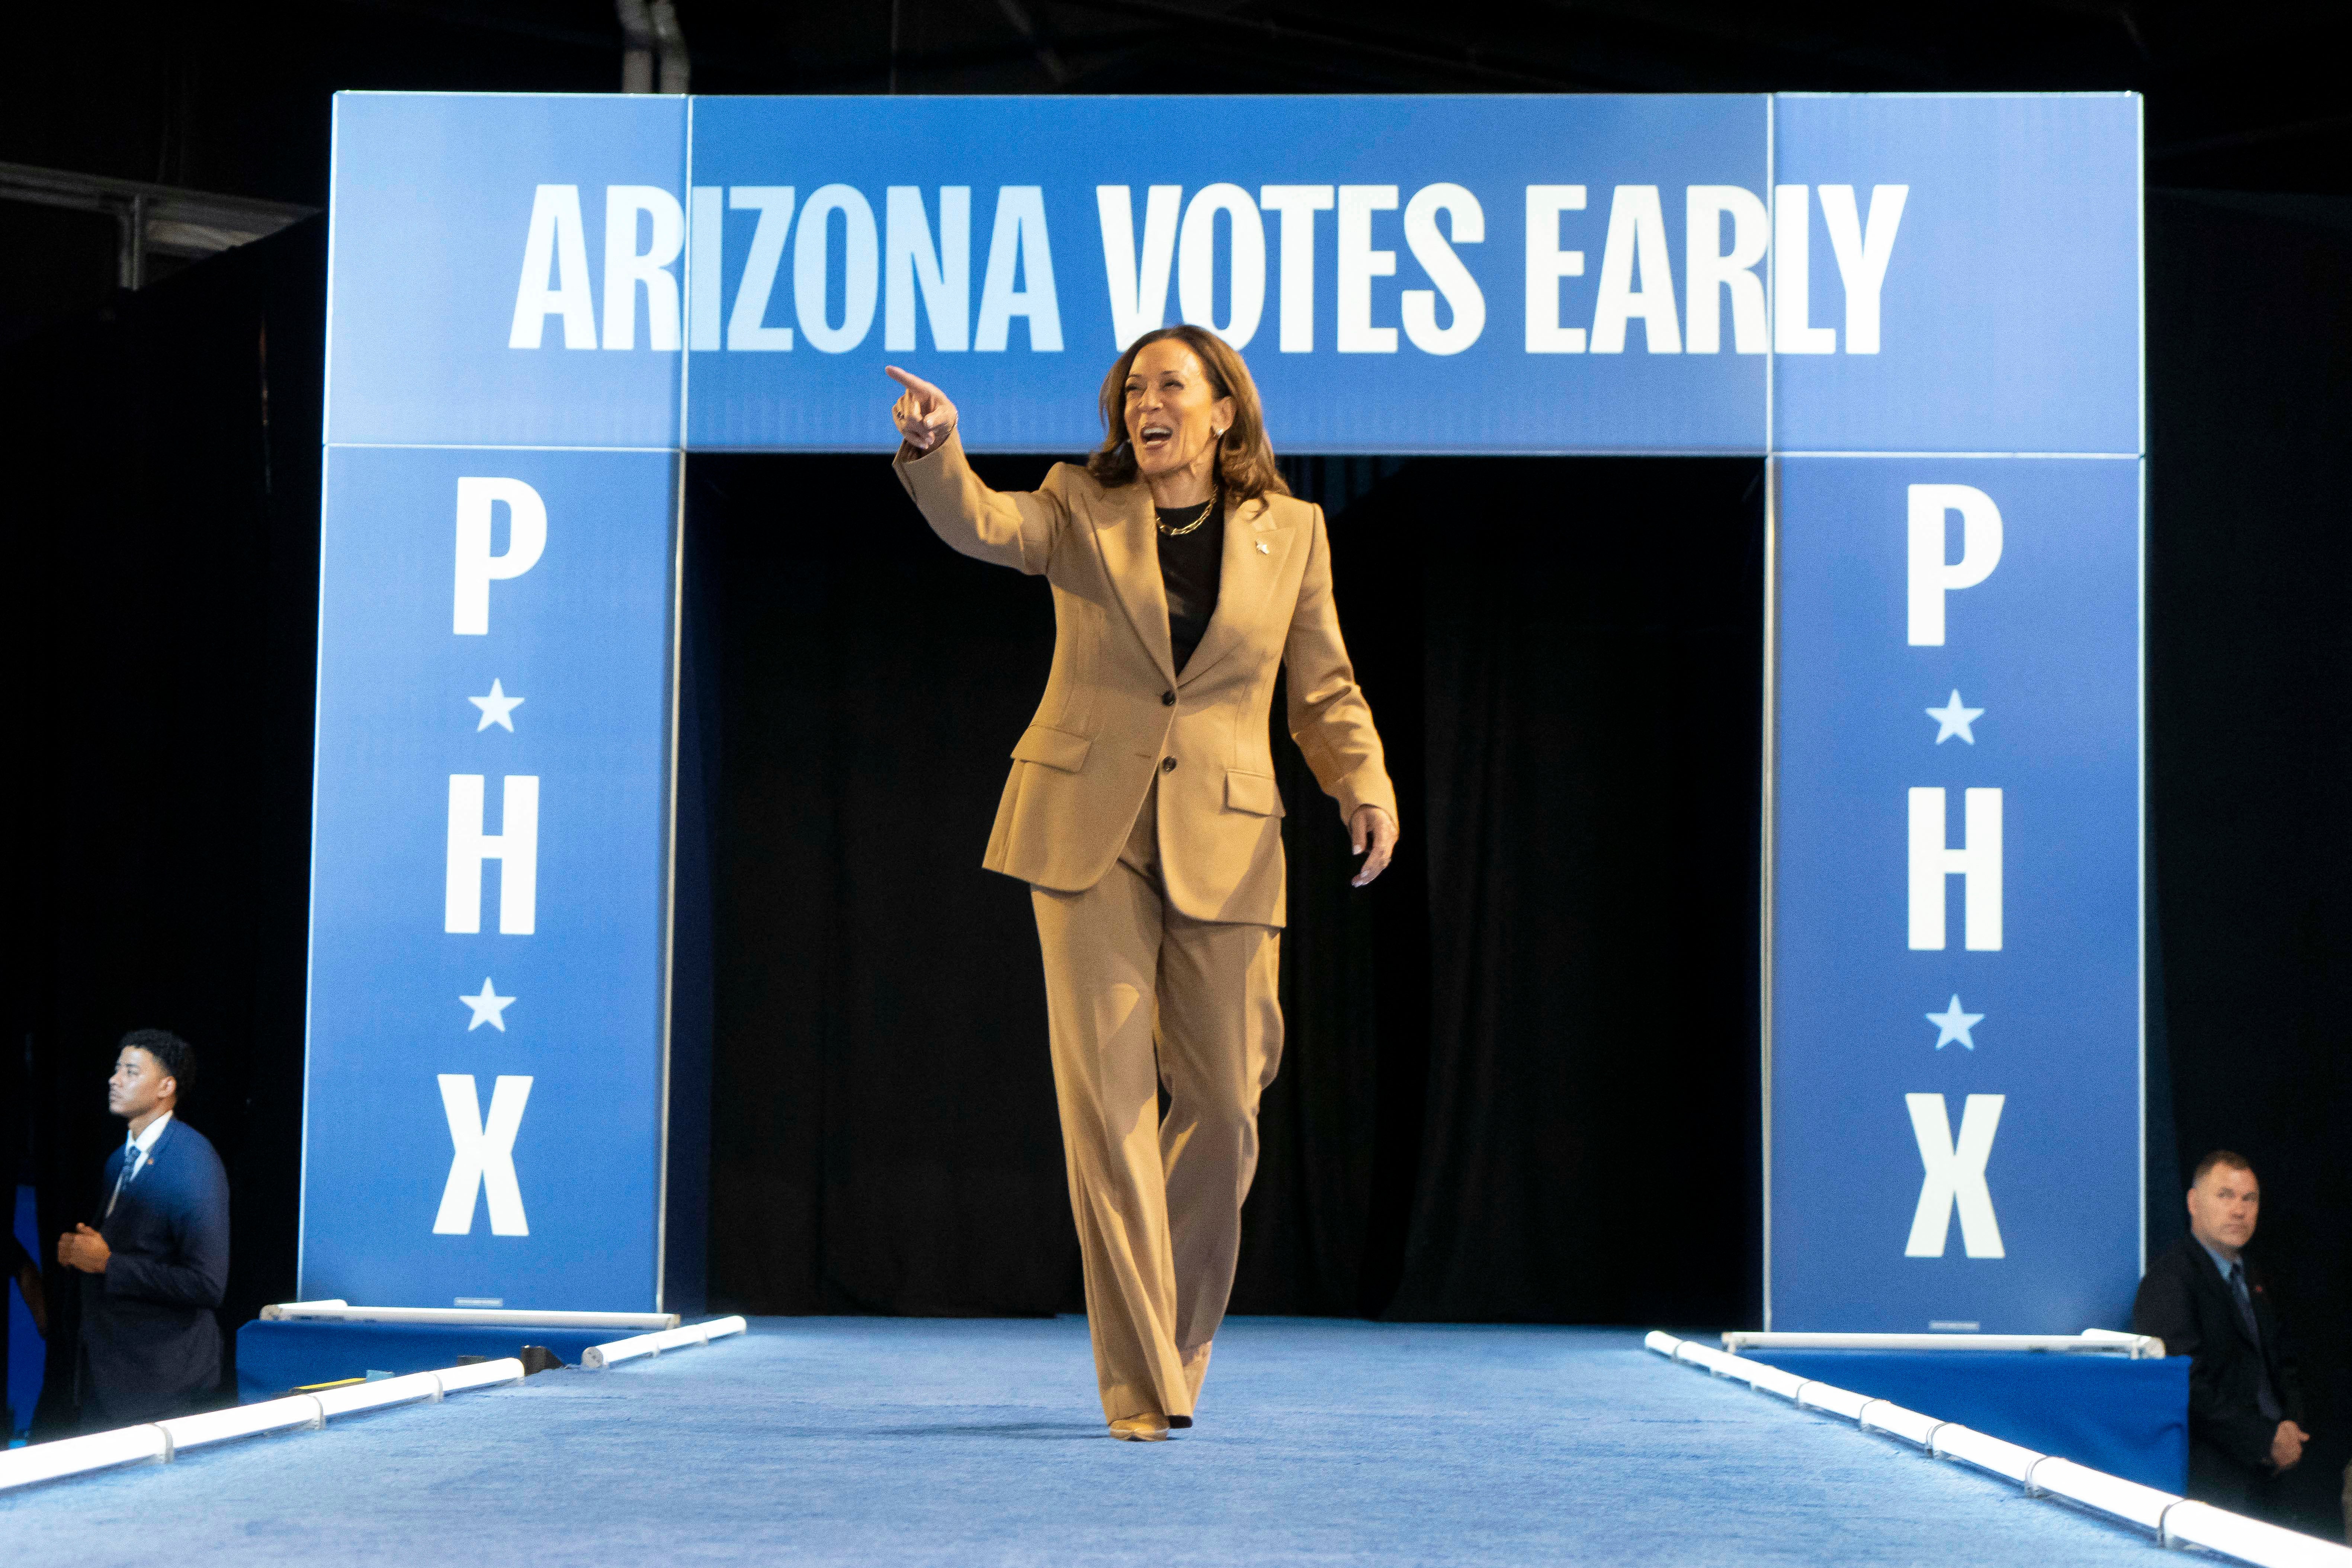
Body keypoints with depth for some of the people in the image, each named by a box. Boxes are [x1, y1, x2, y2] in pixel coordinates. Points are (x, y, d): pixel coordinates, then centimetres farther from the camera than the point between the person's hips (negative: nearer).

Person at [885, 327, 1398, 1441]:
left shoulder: (1289, 531, 7)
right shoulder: (1082, 510, 5)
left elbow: (1325, 690, 9)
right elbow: (979, 524, -14)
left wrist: (1365, 786, -9)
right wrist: (932, 449, -35)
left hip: (1223, 845, 1)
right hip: (1089, 832, -1)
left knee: (1222, 1108, 5)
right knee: (1106, 1100, -6)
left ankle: (1177, 1339, 29)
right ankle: (1140, 1386, 0)